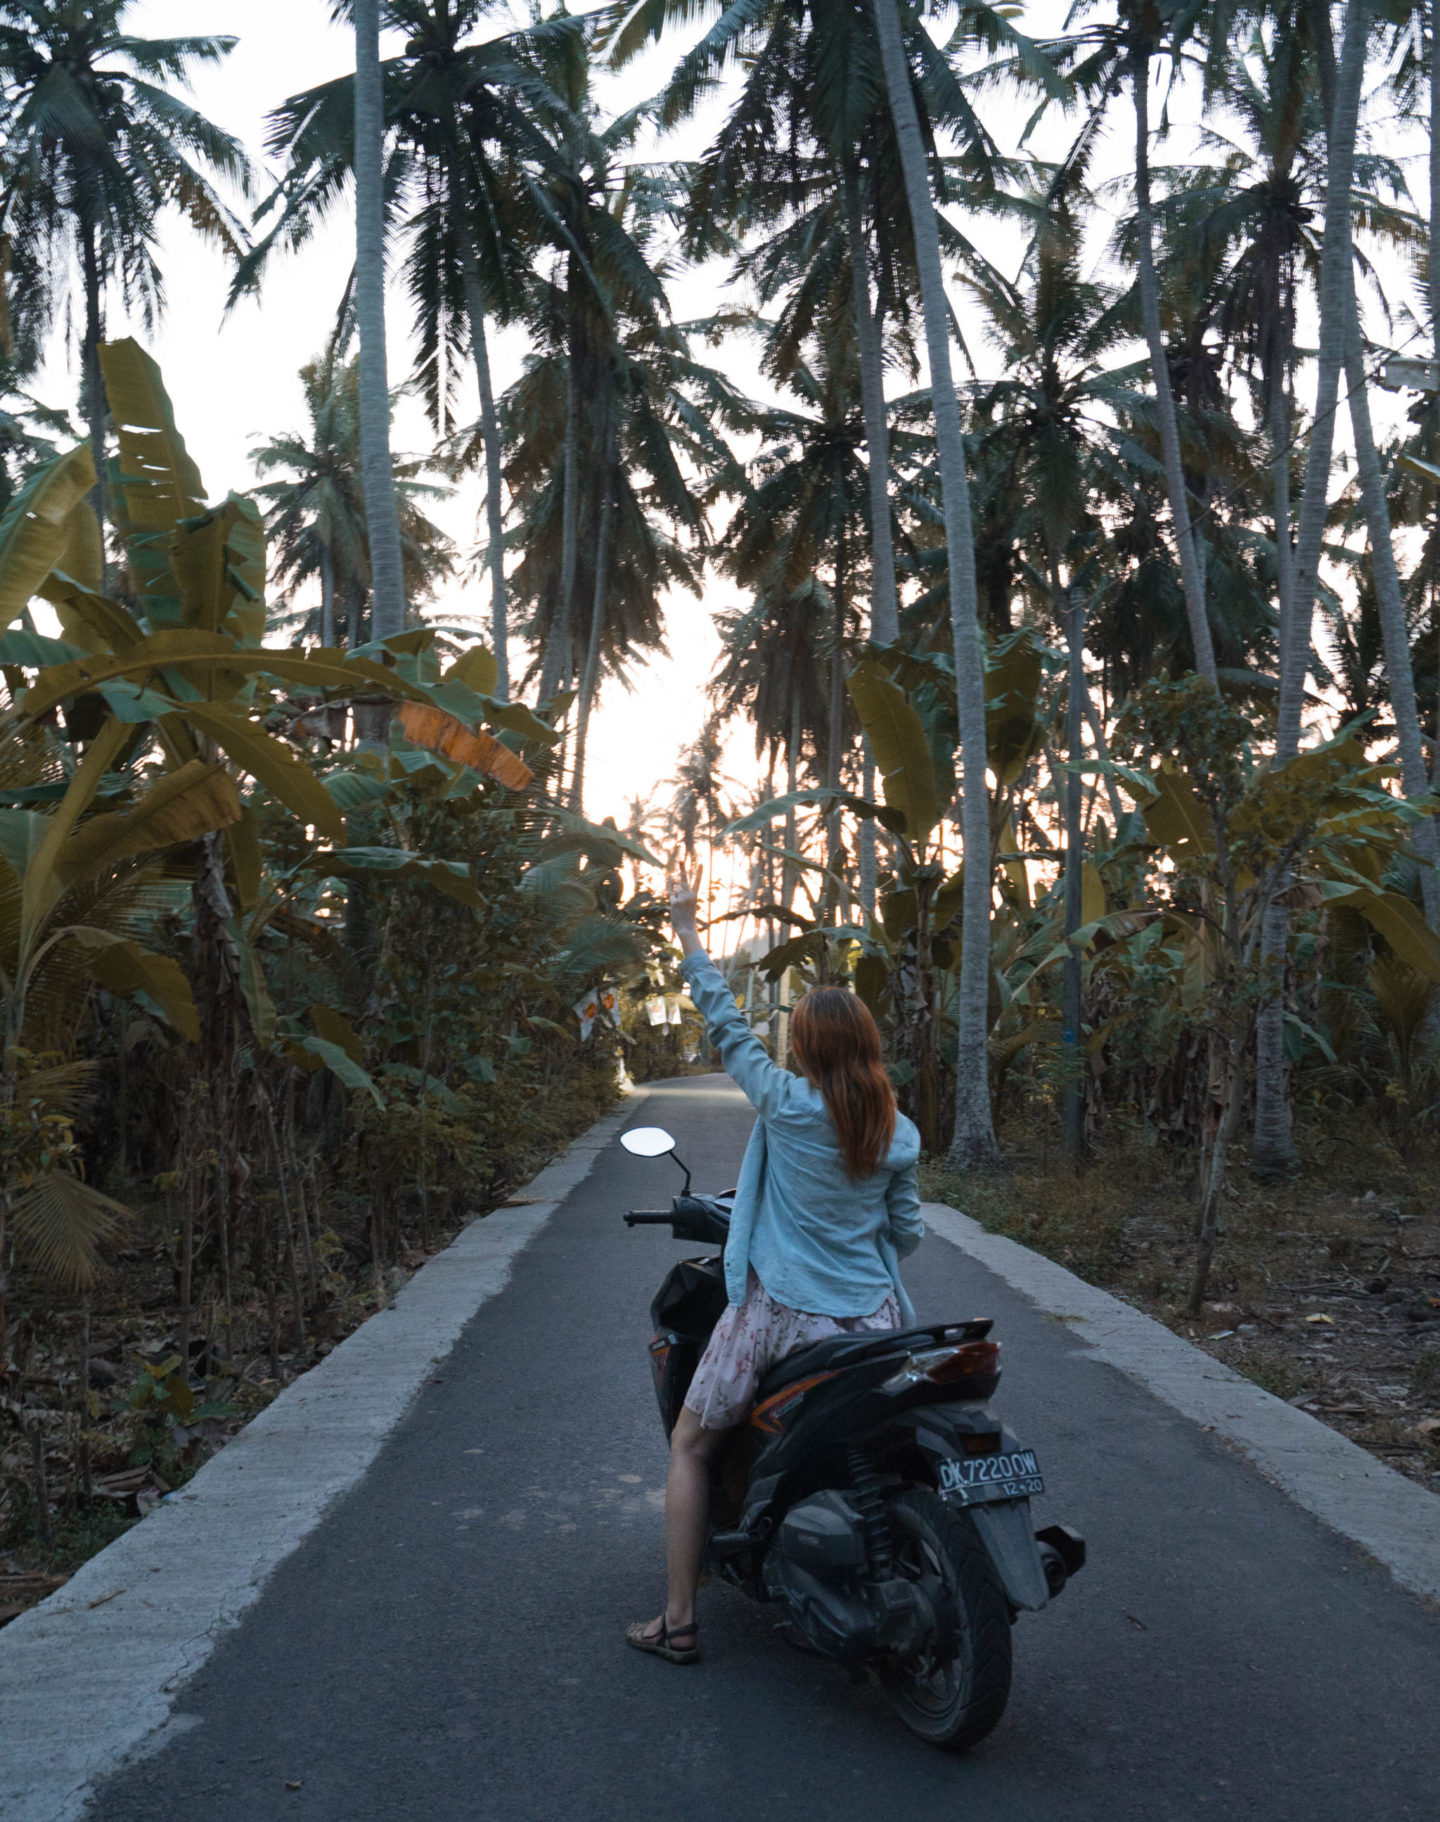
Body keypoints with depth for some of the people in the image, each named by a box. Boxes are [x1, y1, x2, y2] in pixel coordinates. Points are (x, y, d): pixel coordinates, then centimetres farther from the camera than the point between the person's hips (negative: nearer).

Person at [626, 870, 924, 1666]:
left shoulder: (786, 1103, -12)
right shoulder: (899, 1134, 0)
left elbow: (726, 1023, -3)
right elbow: (906, 1233, 7)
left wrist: (687, 930, 5)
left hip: (778, 1310, -4)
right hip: (870, 1319, 4)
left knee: (689, 1447, 15)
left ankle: (679, 1621, 19)